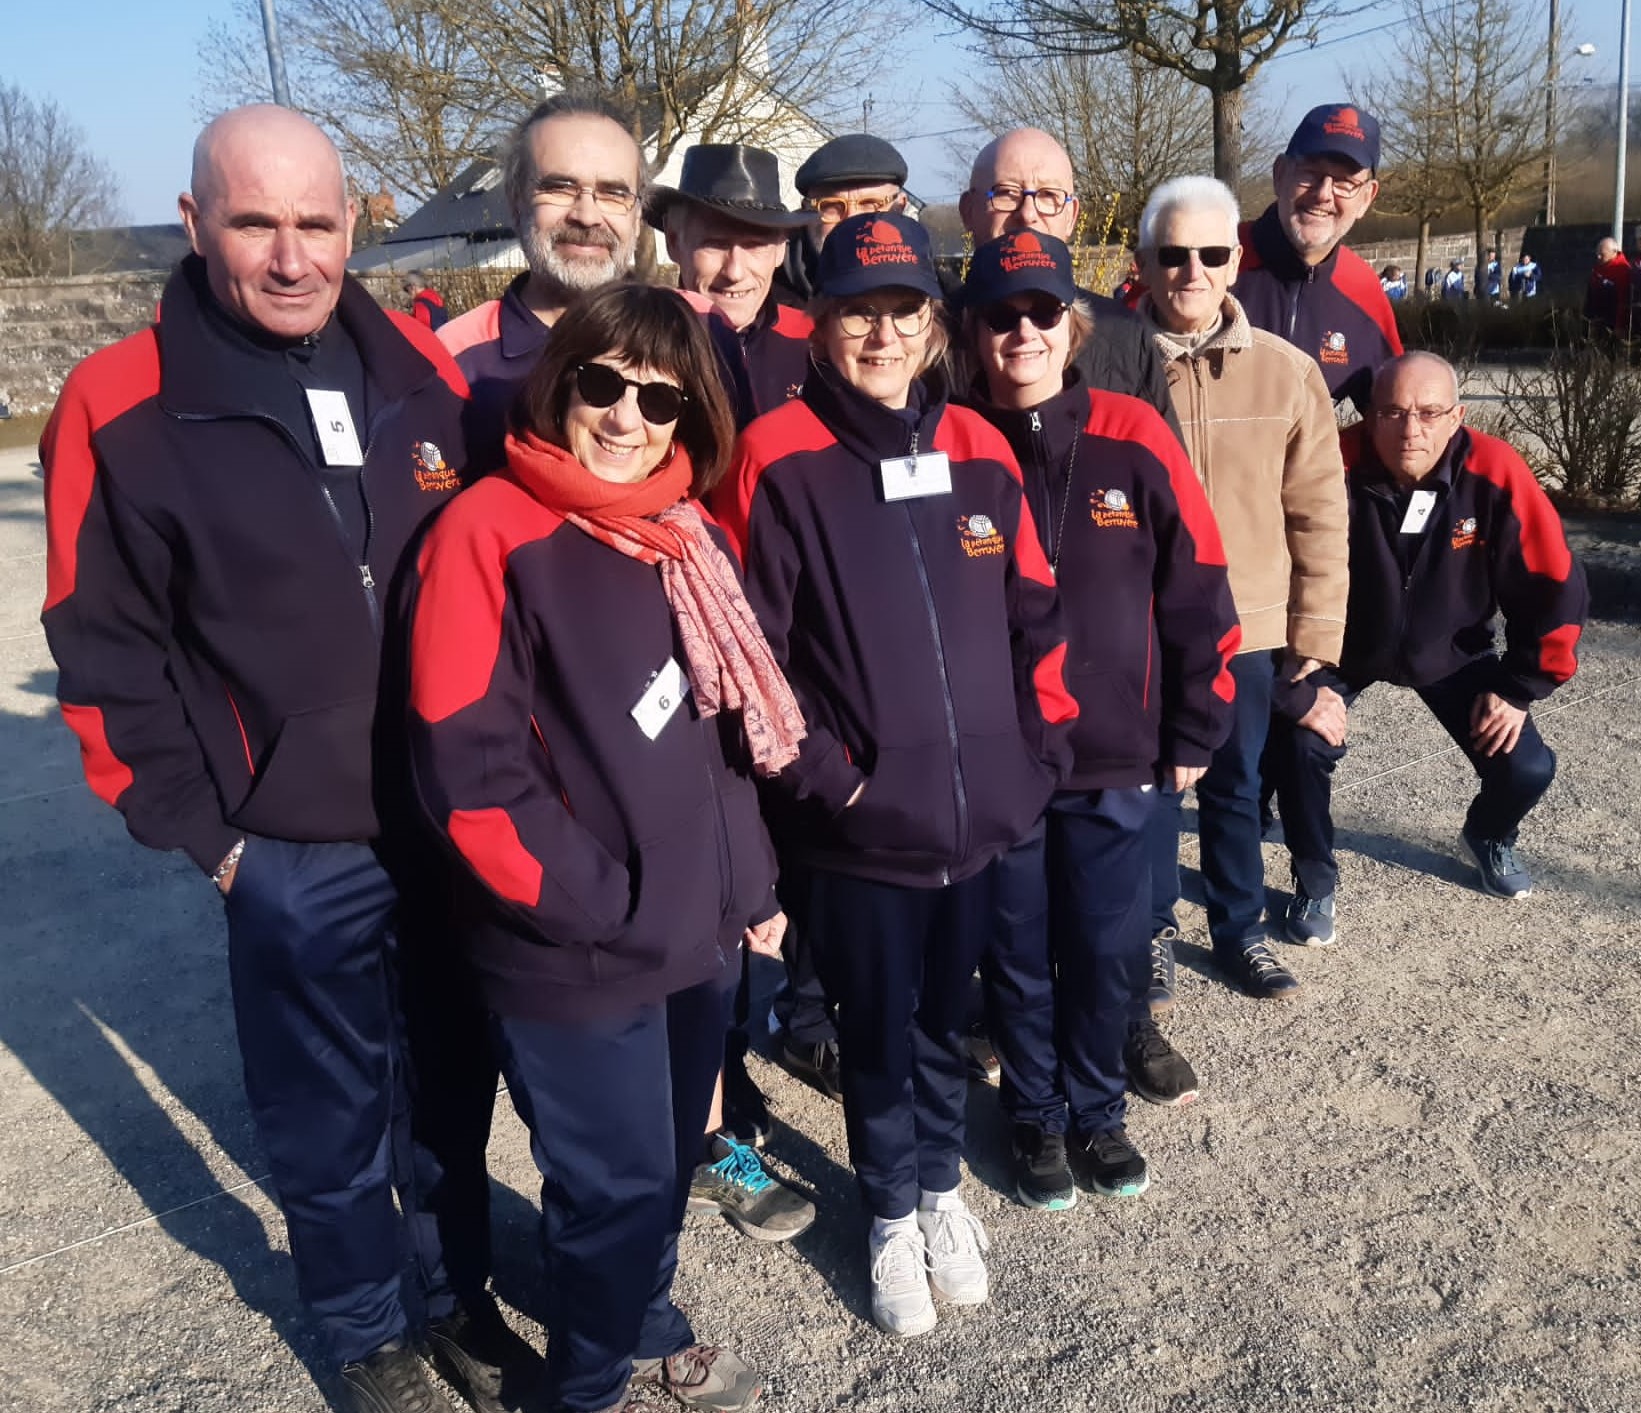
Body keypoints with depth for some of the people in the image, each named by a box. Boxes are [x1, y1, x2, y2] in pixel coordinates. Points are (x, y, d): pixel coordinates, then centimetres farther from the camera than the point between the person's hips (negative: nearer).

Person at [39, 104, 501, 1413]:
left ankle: (453, 1284, 45)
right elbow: (107, 654, -6)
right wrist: (203, 830, -7)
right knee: (331, 1115, 15)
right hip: (294, 851, -3)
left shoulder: (421, 370, 0)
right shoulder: (120, 409, -10)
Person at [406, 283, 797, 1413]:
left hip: (700, 931, 7)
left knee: (667, 1161, 22)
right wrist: (600, 909, -17)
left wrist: (749, 884, 11)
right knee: (615, 1181, 10)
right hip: (578, 958, -6)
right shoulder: (491, 532, -15)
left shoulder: (692, 535, 7)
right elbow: (469, 767, -19)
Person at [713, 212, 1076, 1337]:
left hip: (980, 815, 4)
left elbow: (1037, 617, 9)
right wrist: (823, 777, -13)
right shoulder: (778, 458, -10)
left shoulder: (979, 452, 4)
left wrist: (1042, 749, 5)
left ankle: (942, 1184, 45)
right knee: (877, 1029, 14)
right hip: (859, 825, -3)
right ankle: (892, 1210, 38)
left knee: (945, 1017, 20)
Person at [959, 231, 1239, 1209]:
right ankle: (1037, 1117, 33)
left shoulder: (1134, 440, -4)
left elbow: (1196, 590, 0)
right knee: (1019, 953, 12)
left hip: (1117, 757, 1)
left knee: (1112, 948, 11)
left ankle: (1099, 1110, 34)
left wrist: (1195, 731, 1)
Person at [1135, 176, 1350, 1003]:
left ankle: (1240, 928, 36)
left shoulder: (1286, 371, -2)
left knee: (1235, 785, 17)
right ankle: (1153, 933, 31)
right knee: (1149, 785, 11)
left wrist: (1316, 631, 0)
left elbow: (1317, 514, 2)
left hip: (1249, 626, 2)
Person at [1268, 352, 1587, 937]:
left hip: (1451, 650, 2)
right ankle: (1315, 882, 2)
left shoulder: (1495, 475, -25)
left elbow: (1554, 587, -13)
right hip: (1344, 645, -1)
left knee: (1527, 769, -7)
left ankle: (1489, 838, 32)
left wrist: (1519, 688, -10)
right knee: (1303, 744, -25)